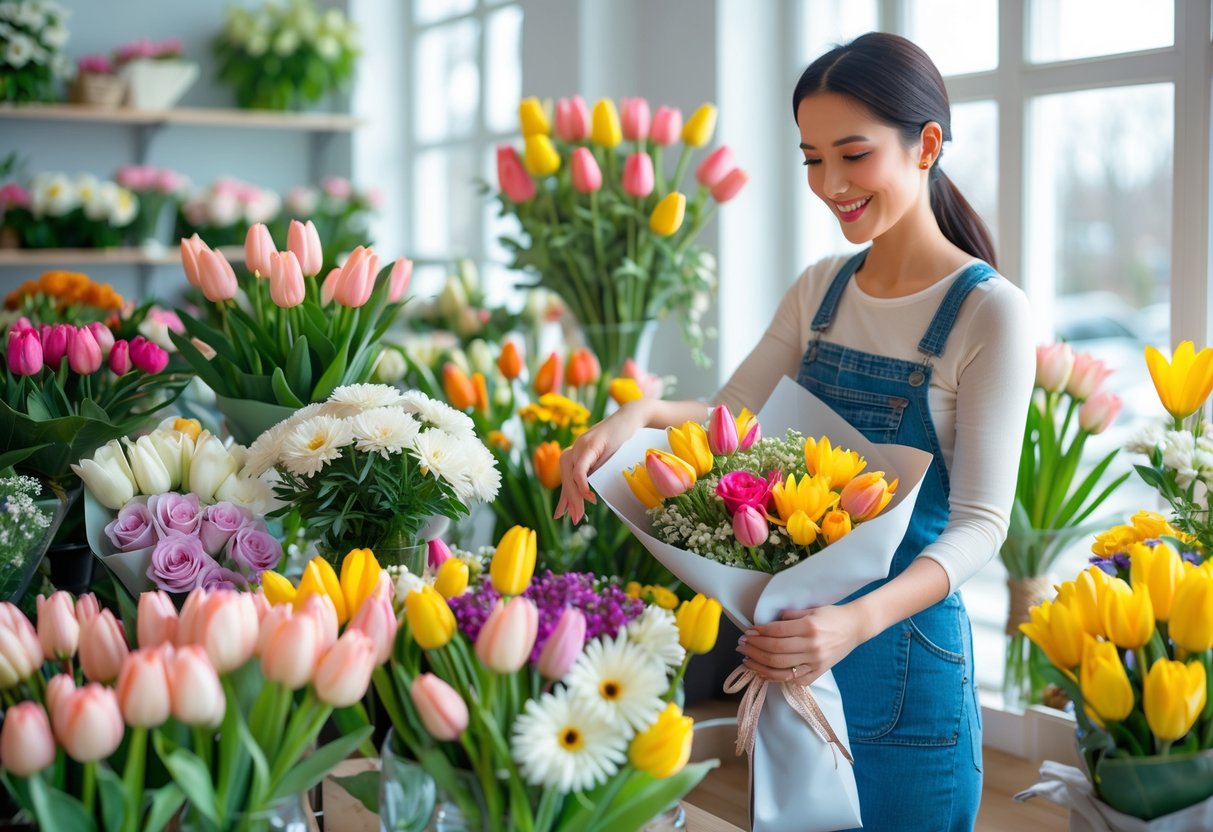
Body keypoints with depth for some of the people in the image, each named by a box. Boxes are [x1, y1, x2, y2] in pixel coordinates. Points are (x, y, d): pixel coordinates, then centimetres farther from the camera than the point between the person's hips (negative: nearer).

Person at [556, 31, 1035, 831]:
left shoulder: (989, 311, -13)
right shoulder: (822, 290, 6)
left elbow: (981, 521, -18)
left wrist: (859, 621, -34)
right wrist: (640, 415, -11)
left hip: (903, 646, -5)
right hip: (792, 629, 6)